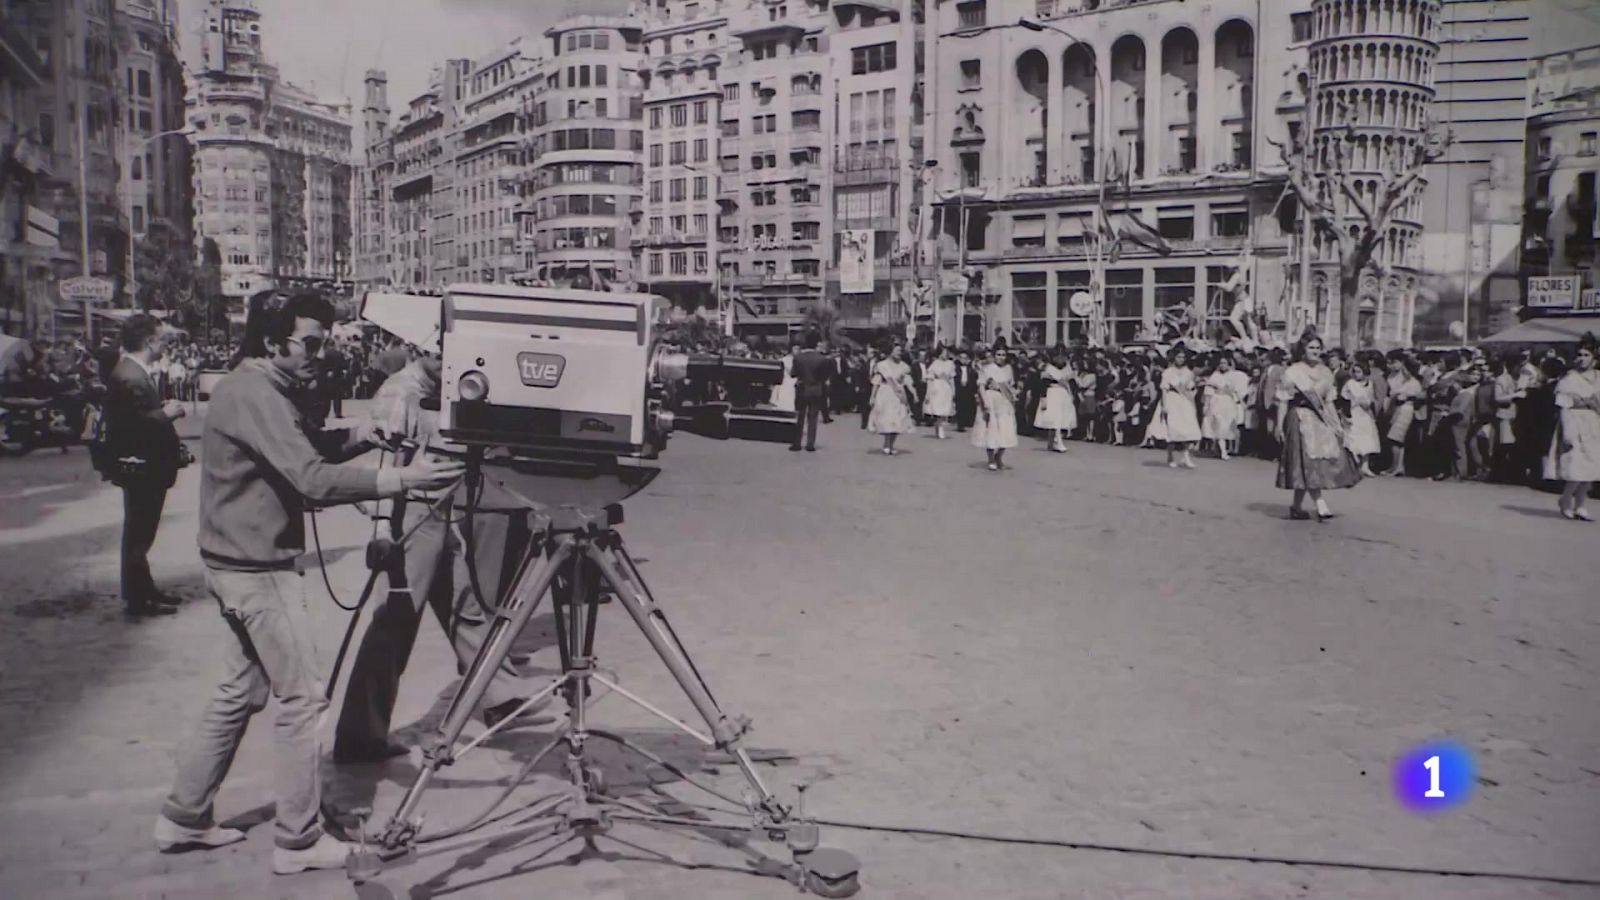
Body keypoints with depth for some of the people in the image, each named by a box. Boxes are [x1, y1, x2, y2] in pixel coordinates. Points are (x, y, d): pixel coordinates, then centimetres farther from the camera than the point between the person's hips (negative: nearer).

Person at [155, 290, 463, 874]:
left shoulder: (257, 390, 11)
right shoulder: (254, 395, -20)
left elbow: (307, 450, 16)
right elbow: (314, 481, -29)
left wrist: (358, 438, -2)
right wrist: (402, 479, -29)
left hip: (241, 566, 10)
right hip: (258, 570, -10)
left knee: (238, 694, 18)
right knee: (302, 700, -3)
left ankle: (183, 817, 28)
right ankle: (298, 841, 5)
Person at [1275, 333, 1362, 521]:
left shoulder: (1326, 373, 11)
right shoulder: (1292, 372, -5)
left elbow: (1329, 401, 14)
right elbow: (1283, 401, -6)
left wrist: (1338, 424, 10)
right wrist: (1279, 425, -11)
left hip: (1321, 420, 5)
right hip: (1301, 419, -5)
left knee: (1305, 468, 5)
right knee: (1309, 462, -9)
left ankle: (1297, 506, 13)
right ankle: (1321, 505, -12)